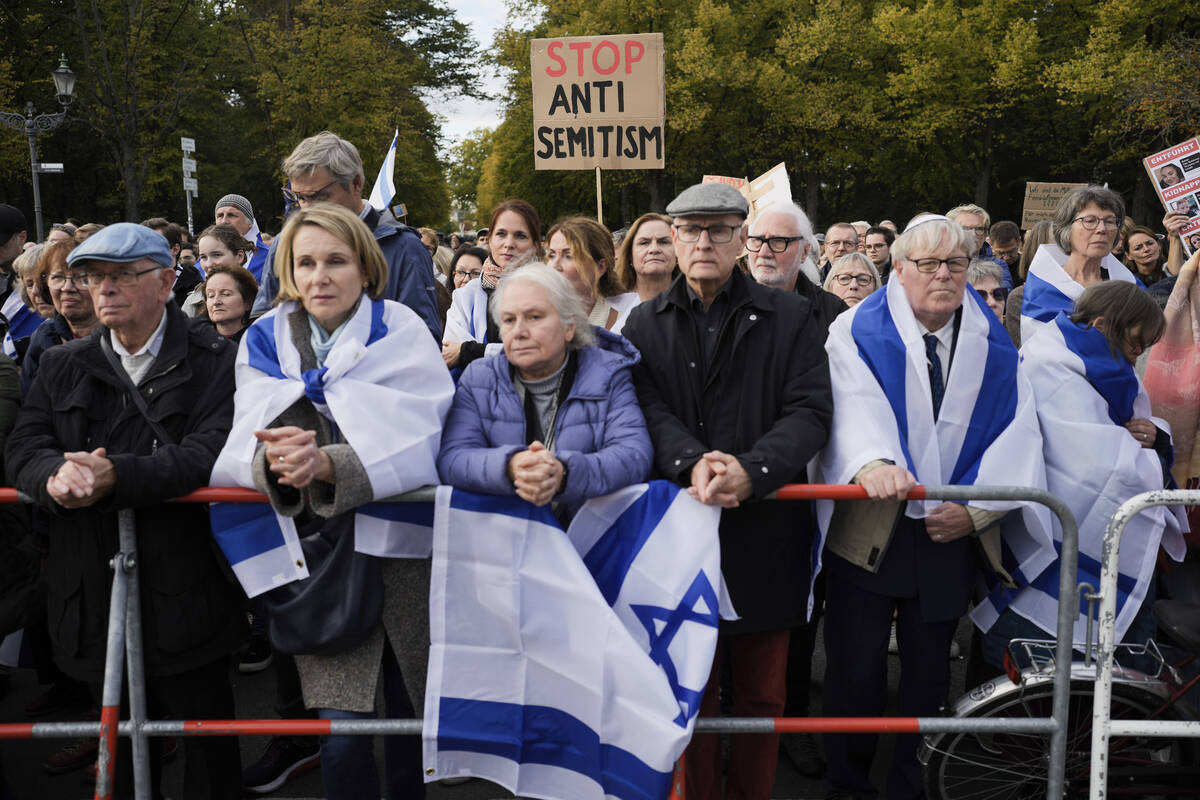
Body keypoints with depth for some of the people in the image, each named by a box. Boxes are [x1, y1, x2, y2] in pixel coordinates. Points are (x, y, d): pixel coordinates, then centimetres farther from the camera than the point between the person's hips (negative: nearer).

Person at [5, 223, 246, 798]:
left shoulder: (214, 364, -4)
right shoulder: (61, 366, 12)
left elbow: (208, 455, -17)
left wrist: (118, 476, -31)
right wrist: (55, 473, -22)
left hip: (183, 593, -4)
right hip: (93, 593, 4)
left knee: (207, 741, 10)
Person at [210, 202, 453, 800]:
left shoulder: (401, 331, -4)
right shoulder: (263, 340, 5)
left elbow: (416, 441, -15)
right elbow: (243, 442, -3)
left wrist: (327, 463, -30)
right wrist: (272, 457, -27)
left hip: (398, 542, -1)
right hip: (317, 549, 1)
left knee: (410, 712, 12)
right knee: (341, 733, -5)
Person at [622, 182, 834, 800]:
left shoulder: (790, 318, 4)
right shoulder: (646, 323, 8)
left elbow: (810, 412, -6)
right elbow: (649, 408, -5)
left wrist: (750, 470, -22)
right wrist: (691, 463, -25)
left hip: (766, 530, 0)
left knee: (763, 694, 11)